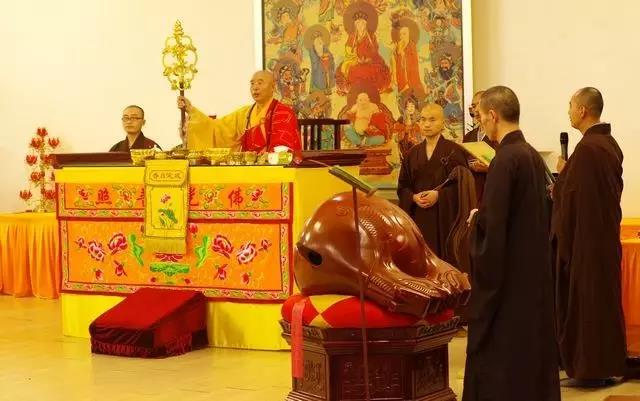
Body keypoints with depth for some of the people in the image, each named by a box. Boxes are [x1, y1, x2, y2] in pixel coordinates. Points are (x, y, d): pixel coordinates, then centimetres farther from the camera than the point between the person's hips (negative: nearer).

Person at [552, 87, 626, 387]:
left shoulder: (586, 148, -20)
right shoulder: (610, 144, 9)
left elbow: (567, 195, -22)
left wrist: (562, 173, -5)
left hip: (584, 236, -9)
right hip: (607, 232, 9)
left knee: (584, 299, -1)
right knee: (605, 297, 14)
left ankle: (589, 368, 5)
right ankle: (610, 364, 21)